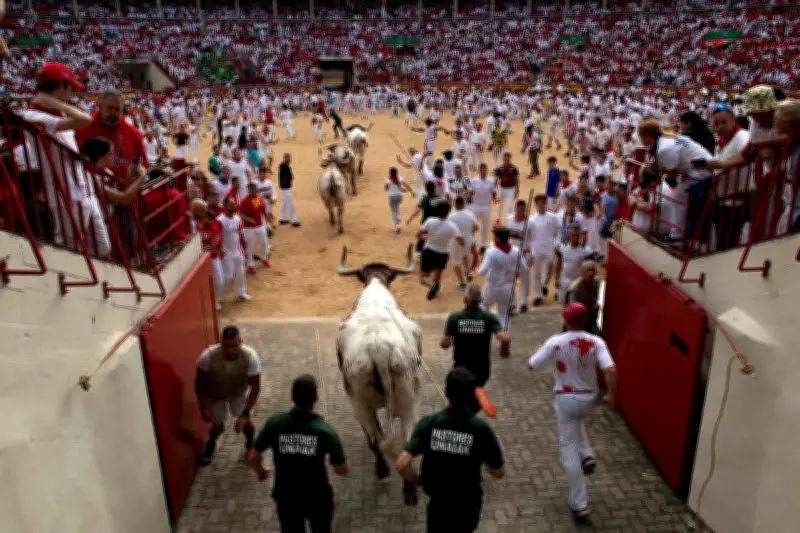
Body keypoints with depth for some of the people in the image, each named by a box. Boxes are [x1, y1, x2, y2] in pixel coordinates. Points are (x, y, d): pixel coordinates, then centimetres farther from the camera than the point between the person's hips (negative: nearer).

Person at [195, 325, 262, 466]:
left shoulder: (250, 356, -38)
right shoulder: (208, 356, -38)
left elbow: (255, 387, -29)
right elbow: (200, 384, -19)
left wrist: (245, 414, -32)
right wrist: (204, 407, -20)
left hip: (239, 392, 0)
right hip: (215, 393, 0)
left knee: (245, 422, -6)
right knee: (218, 426, 5)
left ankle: (251, 443, 29)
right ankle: (211, 444, 42)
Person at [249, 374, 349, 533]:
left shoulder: (275, 423, -19)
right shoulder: (325, 430, -23)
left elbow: (253, 457, -7)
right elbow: (343, 470, -15)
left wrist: (261, 472, 14)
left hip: (286, 496, 1)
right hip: (318, 497, -1)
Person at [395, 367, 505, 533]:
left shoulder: (429, 422, -21)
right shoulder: (481, 429, -24)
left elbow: (402, 464, -27)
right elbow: (499, 473, -13)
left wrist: (416, 480, -6)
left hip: (437, 498, 1)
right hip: (468, 501, 0)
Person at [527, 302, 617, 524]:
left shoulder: (555, 343, -16)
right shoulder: (596, 343, -11)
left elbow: (532, 365, -8)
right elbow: (611, 370, -20)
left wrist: (541, 350, 13)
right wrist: (611, 394, -5)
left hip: (565, 399, -3)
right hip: (588, 399, 4)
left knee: (570, 451, 5)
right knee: (576, 420, 39)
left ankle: (579, 505, 8)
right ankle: (587, 456, 19)